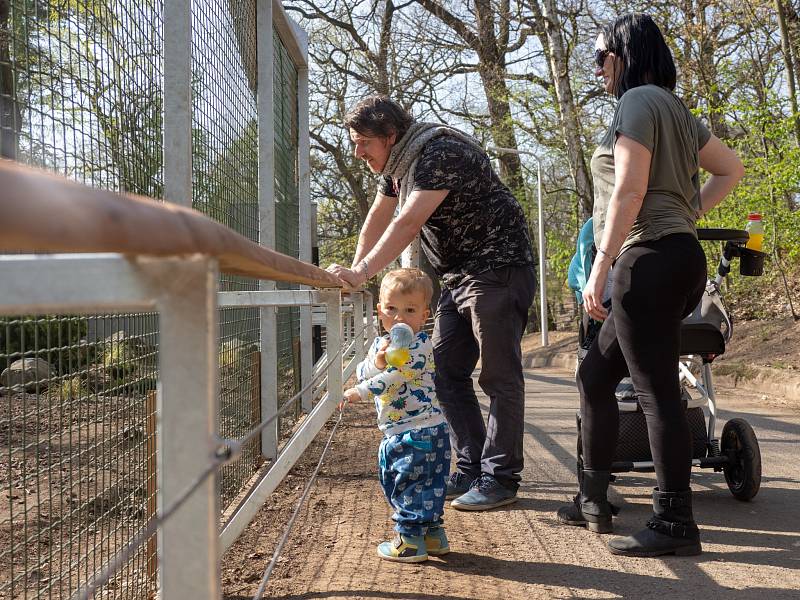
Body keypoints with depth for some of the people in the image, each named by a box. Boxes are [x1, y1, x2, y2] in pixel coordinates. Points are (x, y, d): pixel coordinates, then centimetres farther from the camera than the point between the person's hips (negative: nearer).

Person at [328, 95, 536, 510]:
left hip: (498, 269, -10)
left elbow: (408, 224, -30)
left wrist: (360, 273, -31)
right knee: (445, 372, 7)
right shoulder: (395, 165, 10)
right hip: (458, 277, 10)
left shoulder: (438, 155, -22)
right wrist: (355, 270, 10)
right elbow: (378, 219, 17)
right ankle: (471, 468, 14)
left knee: (498, 376, -5)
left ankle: (500, 479, 1)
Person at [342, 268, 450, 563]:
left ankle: (410, 541, 9)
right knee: (426, 485, 17)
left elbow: (395, 376, -24)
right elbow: (362, 372, 2)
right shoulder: (380, 343, 11)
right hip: (397, 432, 8)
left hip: (418, 432, -8)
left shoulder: (419, 344, -15)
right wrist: (377, 361, -18)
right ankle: (433, 533, 29)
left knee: (406, 483, -1)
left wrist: (360, 392, -24)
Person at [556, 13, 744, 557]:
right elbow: (731, 169, 27)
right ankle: (593, 501, 22)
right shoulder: (675, 109, 21)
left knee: (657, 391, -7)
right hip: (678, 256, 10)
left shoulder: (639, 101, -7)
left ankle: (676, 525, -2)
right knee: (595, 376, 15)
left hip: (649, 259, -10)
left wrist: (600, 267, -18)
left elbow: (629, 191, -17)